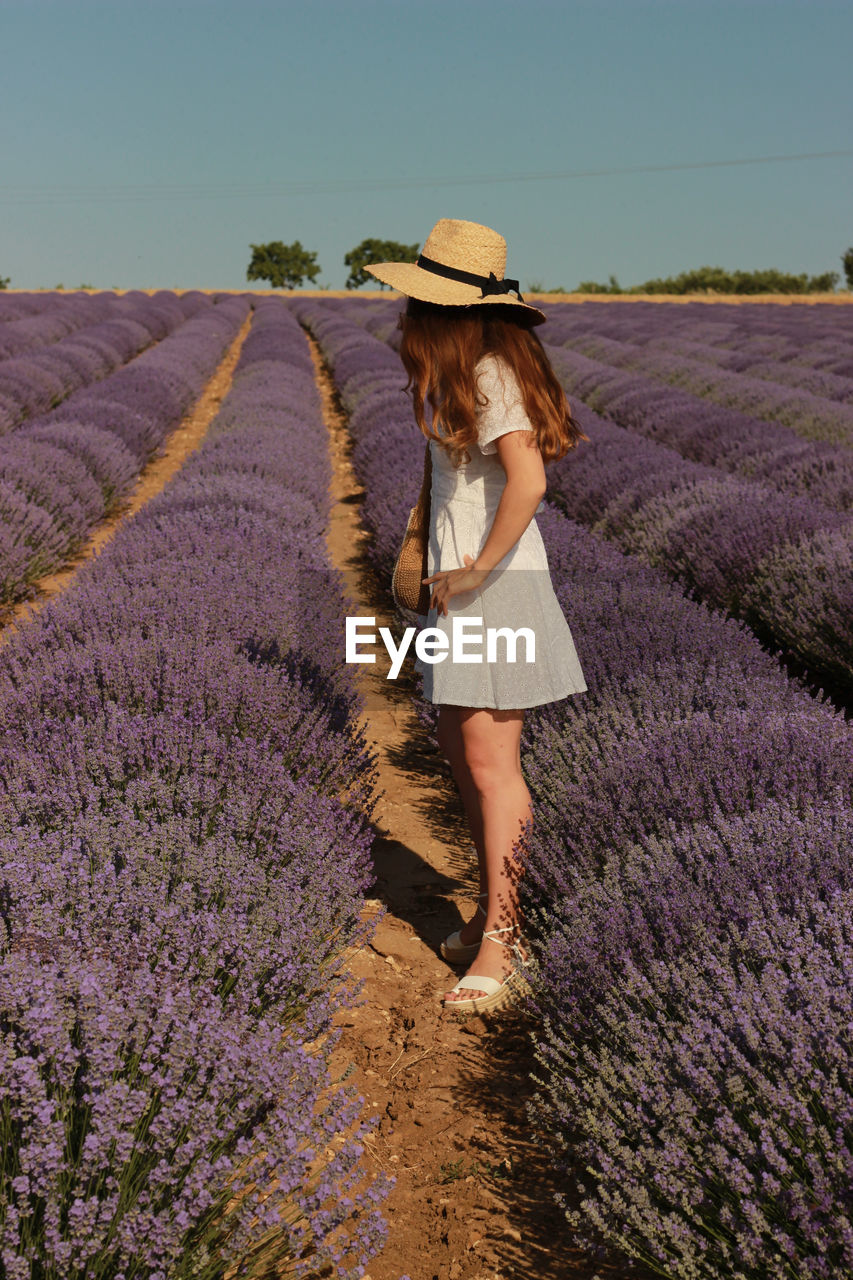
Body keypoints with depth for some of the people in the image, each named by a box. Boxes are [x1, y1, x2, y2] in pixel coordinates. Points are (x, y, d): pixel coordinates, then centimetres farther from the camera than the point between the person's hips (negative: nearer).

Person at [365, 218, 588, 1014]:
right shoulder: (459, 374, 13)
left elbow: (527, 482, -29)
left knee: (491, 761, -8)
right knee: (459, 748, 15)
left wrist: (479, 570, -21)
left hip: (494, 587, -10)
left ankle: (500, 948, -1)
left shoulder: (492, 375, -17)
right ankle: (492, 912, 28)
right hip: (460, 580, 10)